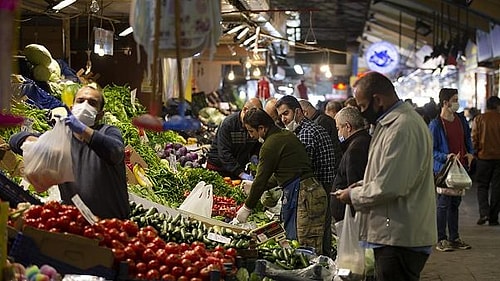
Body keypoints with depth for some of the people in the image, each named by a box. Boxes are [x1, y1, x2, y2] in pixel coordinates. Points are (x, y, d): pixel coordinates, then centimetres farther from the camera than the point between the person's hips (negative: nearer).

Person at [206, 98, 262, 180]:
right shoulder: (228, 123, -21)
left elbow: (258, 145, 13)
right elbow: (224, 153, -28)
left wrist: (254, 155, -11)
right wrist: (241, 173, -36)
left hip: (240, 167, 4)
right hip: (218, 167, -4)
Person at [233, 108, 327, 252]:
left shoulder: (271, 145, -11)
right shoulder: (287, 135, 17)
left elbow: (261, 179, -7)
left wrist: (247, 208, 4)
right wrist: (255, 186, 31)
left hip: (302, 195, -10)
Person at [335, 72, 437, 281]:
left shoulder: (402, 128, -21)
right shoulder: (393, 121, 15)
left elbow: (389, 187, -24)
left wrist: (354, 196, -9)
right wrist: (362, 186, 12)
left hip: (400, 238, -11)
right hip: (397, 234, 11)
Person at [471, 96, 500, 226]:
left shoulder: (479, 119, -3)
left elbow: (474, 138, -3)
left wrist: (475, 152, 11)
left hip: (484, 157, 0)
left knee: (482, 186, 10)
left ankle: (484, 212, -8)